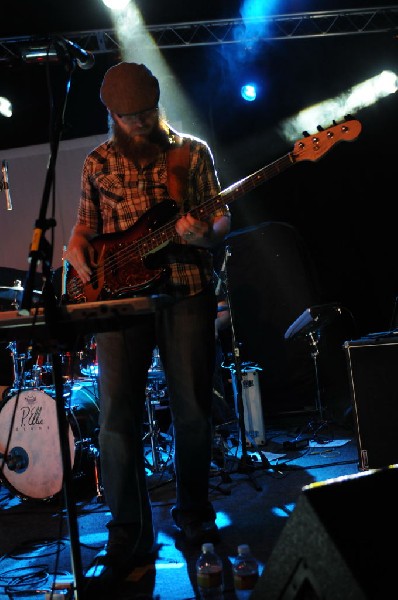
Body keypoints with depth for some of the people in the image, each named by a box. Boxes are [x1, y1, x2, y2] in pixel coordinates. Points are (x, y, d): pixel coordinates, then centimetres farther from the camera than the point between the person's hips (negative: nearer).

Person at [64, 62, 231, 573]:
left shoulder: (193, 152, 9)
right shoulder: (98, 162, 14)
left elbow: (222, 220, 8)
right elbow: (85, 224, 20)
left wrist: (205, 233, -15)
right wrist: (76, 249, -2)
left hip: (186, 292, -1)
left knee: (193, 409, 2)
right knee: (117, 411, -5)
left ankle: (193, 513, 22)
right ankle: (129, 528, 6)